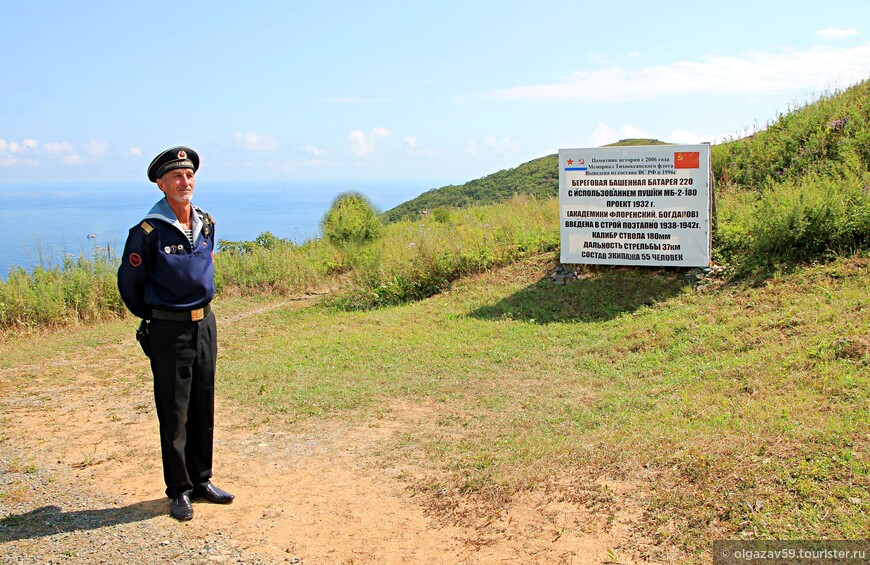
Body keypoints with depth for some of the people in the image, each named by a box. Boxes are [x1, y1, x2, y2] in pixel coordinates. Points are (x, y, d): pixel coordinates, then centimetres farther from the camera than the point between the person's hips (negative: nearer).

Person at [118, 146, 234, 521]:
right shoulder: (148, 231, -14)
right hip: (169, 331, -6)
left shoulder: (206, 224, 5)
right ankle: (179, 490, 15)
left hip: (205, 324, 6)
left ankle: (201, 480, 26)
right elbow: (129, 283, -3)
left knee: (203, 409, 13)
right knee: (174, 414, 3)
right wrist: (154, 318, 8)